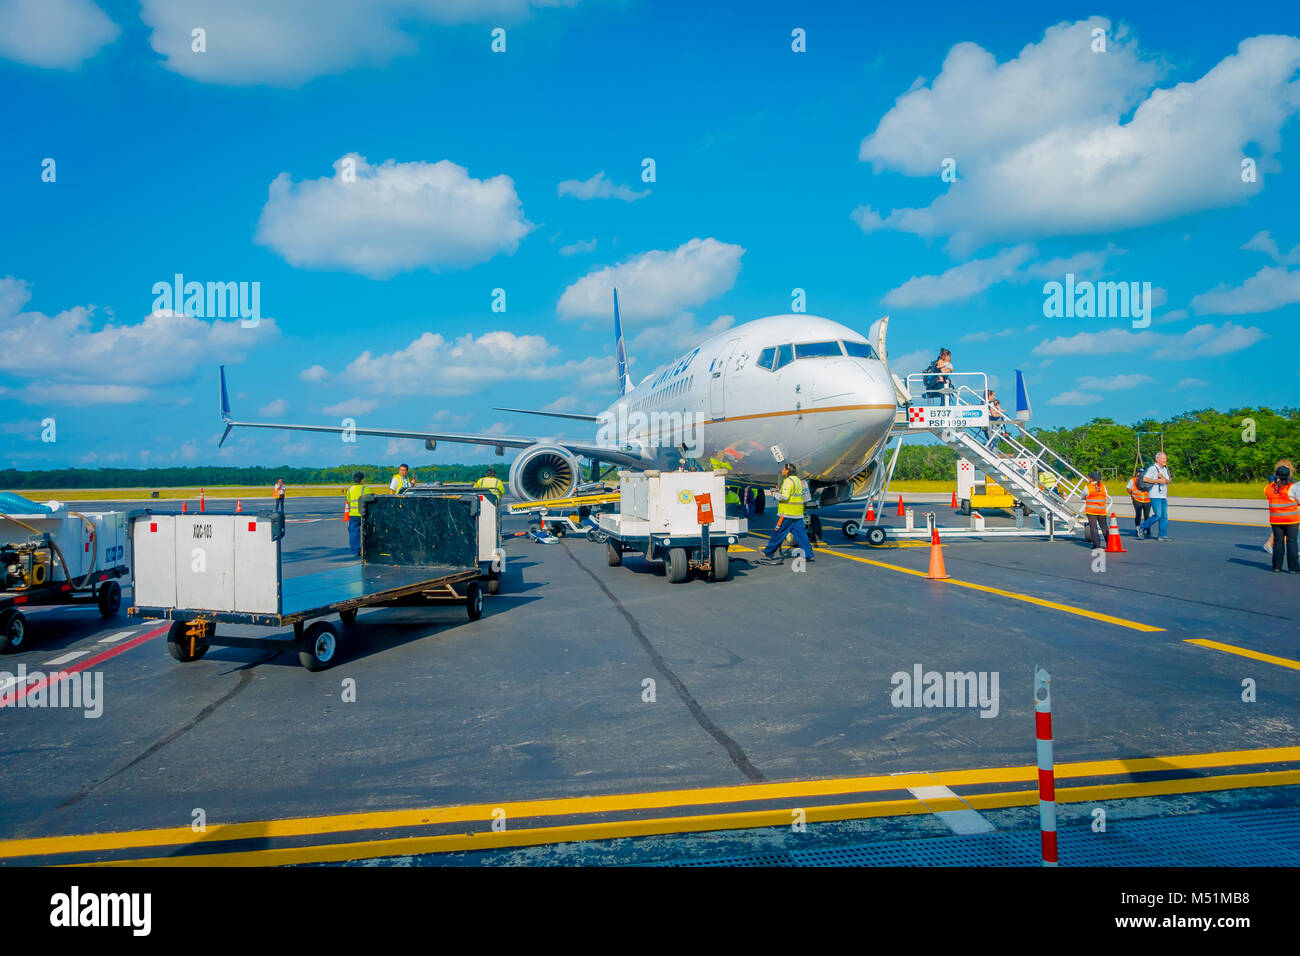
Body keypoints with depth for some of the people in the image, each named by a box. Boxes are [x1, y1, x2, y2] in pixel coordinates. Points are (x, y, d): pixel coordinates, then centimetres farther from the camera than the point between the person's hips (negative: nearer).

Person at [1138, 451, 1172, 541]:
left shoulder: (1164, 469, 17)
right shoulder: (1153, 468, -7)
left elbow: (1167, 482, 9)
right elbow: (1145, 479, -20)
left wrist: (1162, 477, -12)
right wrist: (1158, 481, -19)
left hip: (1164, 496, 8)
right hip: (1155, 496, -8)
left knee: (1164, 516, 3)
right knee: (1158, 515, -15)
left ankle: (1162, 535, 6)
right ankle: (1143, 527, 1)